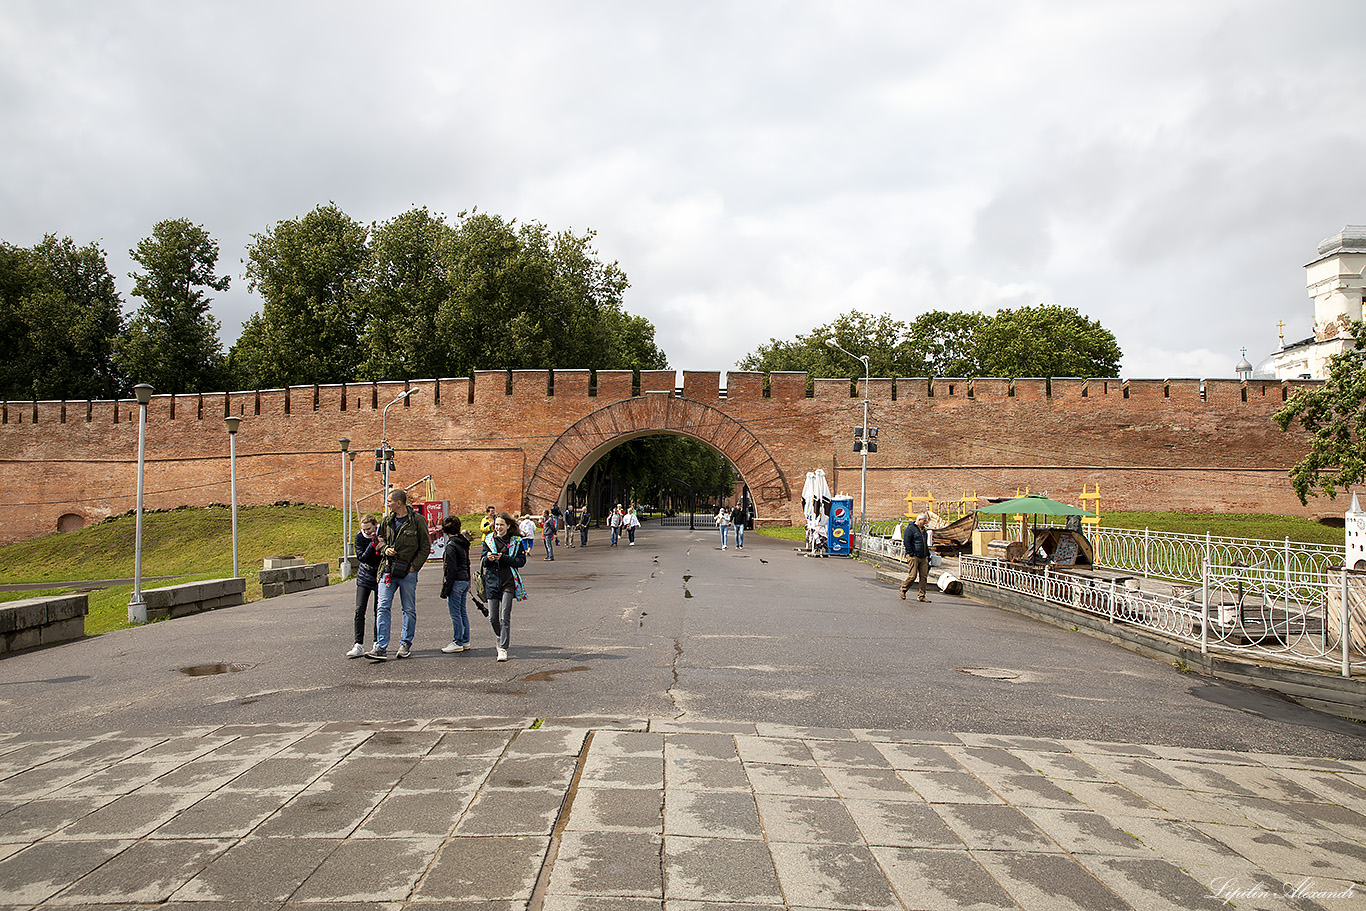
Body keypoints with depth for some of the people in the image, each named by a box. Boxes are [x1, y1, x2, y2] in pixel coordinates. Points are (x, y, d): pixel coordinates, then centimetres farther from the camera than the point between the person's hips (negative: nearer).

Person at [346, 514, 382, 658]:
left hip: (380, 575, -1)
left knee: (378, 611, 2)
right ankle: (359, 645, -6)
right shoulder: (360, 536, -7)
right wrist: (373, 545, -26)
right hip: (364, 576, 1)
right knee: (359, 610, -8)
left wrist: (380, 548, -30)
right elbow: (361, 557, -14)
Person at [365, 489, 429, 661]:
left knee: (409, 609, 6)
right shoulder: (387, 520, 9)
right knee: (383, 608, -6)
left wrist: (415, 565, -9)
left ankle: (406, 644, 20)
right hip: (388, 569, 3)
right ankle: (381, 647, -7)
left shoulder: (417, 520, -5)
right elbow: (380, 538, 23)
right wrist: (385, 549, 0)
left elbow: (425, 546, -1)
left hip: (408, 571, -3)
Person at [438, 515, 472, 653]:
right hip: (465, 580, 9)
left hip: (456, 582, -9)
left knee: (455, 614, -2)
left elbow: (451, 569, -17)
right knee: (462, 612, 14)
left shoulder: (451, 545, -15)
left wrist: (446, 588, -14)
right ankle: (465, 641, 19)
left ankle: (457, 643, 2)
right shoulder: (464, 542, 11)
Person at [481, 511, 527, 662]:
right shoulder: (489, 540, 9)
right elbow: (483, 562, 10)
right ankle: (501, 637, 34)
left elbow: (521, 560, -4)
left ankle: (503, 649, -6)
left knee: (505, 616, -10)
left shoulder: (515, 541, 2)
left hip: (508, 582, -3)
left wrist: (503, 558, -15)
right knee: (493, 617, 4)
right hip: (492, 581, 3)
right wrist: (488, 559, -14)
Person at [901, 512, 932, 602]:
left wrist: (928, 554, 20)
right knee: (912, 576, -10)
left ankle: (922, 596, 6)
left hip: (923, 558, 8)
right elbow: (906, 541, -14)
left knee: (924, 577, 2)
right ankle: (903, 590, 13)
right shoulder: (910, 529, -7)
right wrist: (911, 554, -16)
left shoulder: (923, 530, 19)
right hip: (914, 557, -8)